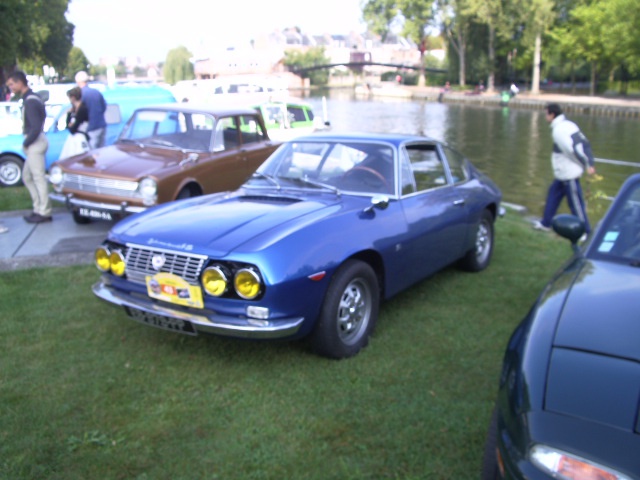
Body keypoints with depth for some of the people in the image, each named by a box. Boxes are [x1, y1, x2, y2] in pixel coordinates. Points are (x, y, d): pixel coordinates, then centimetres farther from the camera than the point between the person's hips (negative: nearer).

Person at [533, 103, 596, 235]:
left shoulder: (559, 130, -19)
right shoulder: (568, 125, 10)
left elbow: (574, 149, -26)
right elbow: (585, 144, 8)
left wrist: (587, 165, -21)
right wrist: (590, 163, 6)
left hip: (568, 173, -10)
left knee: (576, 203, -2)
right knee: (553, 193, 21)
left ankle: (586, 232, 6)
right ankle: (546, 223, 33)